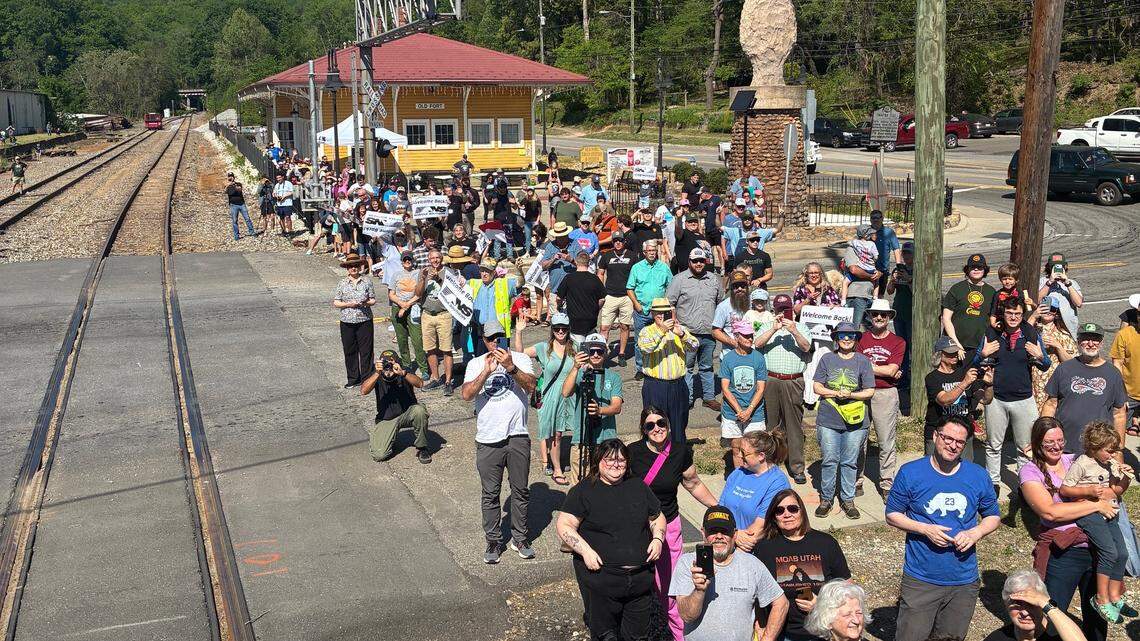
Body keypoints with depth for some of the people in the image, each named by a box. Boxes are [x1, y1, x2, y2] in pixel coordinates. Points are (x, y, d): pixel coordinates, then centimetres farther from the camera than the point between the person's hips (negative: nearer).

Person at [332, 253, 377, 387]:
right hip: (347, 322, 1)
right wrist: (348, 304, -13)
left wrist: (365, 303, -12)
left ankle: (367, 377, 10)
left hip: (365, 321, -1)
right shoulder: (342, 283, 4)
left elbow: (373, 300, 9)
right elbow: (335, 303, 3)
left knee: (366, 350, 0)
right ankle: (353, 378, 17)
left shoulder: (367, 282, 4)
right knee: (350, 351, 6)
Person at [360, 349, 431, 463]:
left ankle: (421, 448, -13)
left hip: (407, 414, 0)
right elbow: (363, 391, -25)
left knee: (419, 411, -36)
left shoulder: (404, 374, -11)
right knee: (379, 455, -18)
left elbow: (419, 384, -30)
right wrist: (377, 373, -37)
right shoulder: (377, 376, -8)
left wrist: (402, 373, -44)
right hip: (385, 419, 0)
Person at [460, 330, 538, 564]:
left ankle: (520, 538, 24)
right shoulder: (476, 364, 4)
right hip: (487, 441, 0)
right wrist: (487, 371, -21)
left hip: (517, 437, 0)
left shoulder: (520, 359, 2)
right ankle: (493, 542, 19)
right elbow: (466, 395, -10)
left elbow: (531, 387, -13)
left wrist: (511, 367, -27)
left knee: (520, 491, 10)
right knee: (490, 494, 7)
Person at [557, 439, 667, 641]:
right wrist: (585, 550, -18)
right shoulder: (583, 491, -4)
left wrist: (658, 539, 2)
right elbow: (565, 526, -7)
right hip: (601, 577, -4)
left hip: (641, 577, 4)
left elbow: (657, 518, 20)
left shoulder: (639, 487, 10)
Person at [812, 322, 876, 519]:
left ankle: (848, 499, 20)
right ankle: (826, 499, 18)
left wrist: (850, 395, -16)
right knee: (829, 461, 5)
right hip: (828, 420, 0)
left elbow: (869, 392, 1)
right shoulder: (827, 359, 4)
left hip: (854, 421, 0)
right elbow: (817, 387, 2)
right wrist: (836, 393, -14)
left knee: (849, 462, 7)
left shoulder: (863, 361, 2)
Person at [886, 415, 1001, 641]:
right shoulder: (910, 473, -6)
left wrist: (975, 533, -9)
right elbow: (892, 515, 0)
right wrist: (925, 529, -16)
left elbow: (993, 516, 11)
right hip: (920, 580, -2)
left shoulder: (979, 476, 1)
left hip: (964, 582, 3)